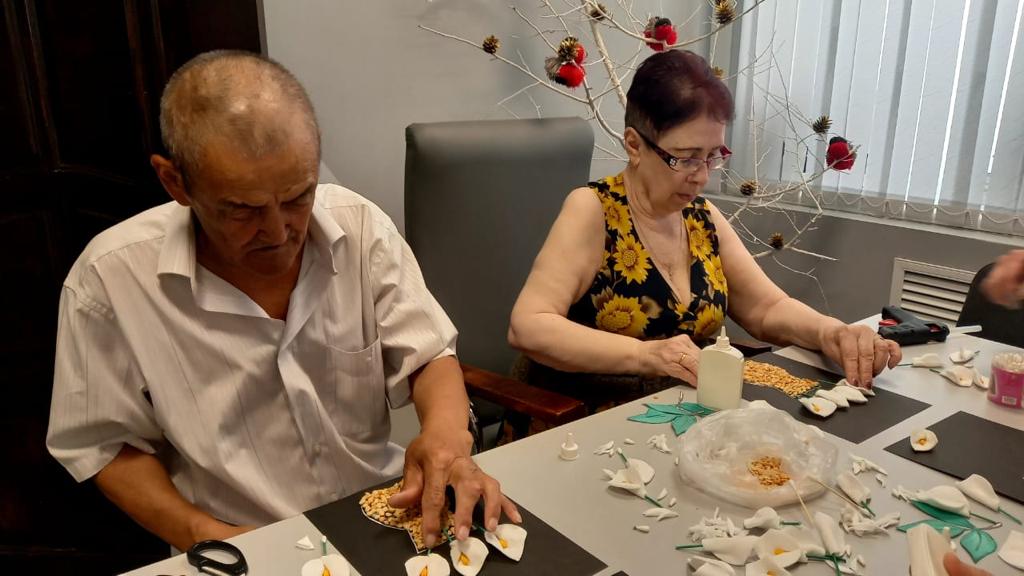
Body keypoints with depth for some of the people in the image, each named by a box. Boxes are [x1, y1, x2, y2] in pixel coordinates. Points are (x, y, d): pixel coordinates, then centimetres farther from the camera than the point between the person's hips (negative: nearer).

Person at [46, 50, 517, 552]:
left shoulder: (359, 226, -8)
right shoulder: (110, 277, -13)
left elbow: (429, 356, -3)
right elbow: (105, 444, -2)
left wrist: (447, 433, -23)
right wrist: (204, 536, -14)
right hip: (244, 550, -1)